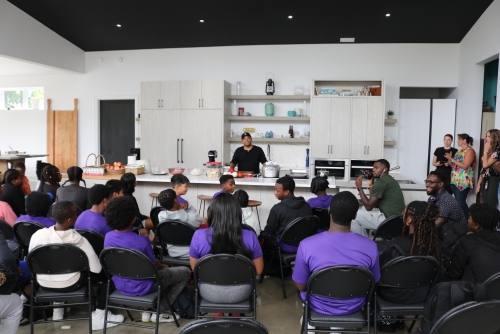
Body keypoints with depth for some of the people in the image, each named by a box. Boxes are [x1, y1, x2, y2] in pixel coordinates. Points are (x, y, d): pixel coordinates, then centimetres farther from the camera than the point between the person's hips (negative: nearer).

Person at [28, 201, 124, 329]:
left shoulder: (37, 234, -15)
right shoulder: (78, 239, -23)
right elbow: (96, 268, -18)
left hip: (44, 283, 5)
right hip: (70, 284, -4)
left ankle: (57, 308, 41)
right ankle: (98, 317, 10)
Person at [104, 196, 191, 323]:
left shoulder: (108, 236, -9)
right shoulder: (142, 241, -27)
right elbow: (154, 265, -11)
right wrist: (164, 266, 13)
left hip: (119, 285, 7)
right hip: (141, 287, -7)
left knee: (162, 269, 31)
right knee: (185, 272, 6)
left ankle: (147, 310, 25)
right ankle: (159, 312, 11)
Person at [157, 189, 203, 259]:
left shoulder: (161, 216, -14)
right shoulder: (191, 217, -27)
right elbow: (200, 220, -4)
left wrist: (180, 208, -8)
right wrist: (188, 206, -9)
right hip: (190, 254, -5)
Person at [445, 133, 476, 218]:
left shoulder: (470, 151, -7)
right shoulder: (459, 151, 18)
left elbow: (465, 166, -16)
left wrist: (452, 159, -14)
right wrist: (449, 159, 1)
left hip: (464, 181, -8)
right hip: (455, 180, 8)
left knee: (461, 201, -11)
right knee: (457, 201, 7)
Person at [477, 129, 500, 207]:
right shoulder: (489, 150, 15)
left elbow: (485, 164, -18)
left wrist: (486, 150, -9)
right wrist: (479, 183, 14)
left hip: (493, 182, -8)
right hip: (485, 182, 8)